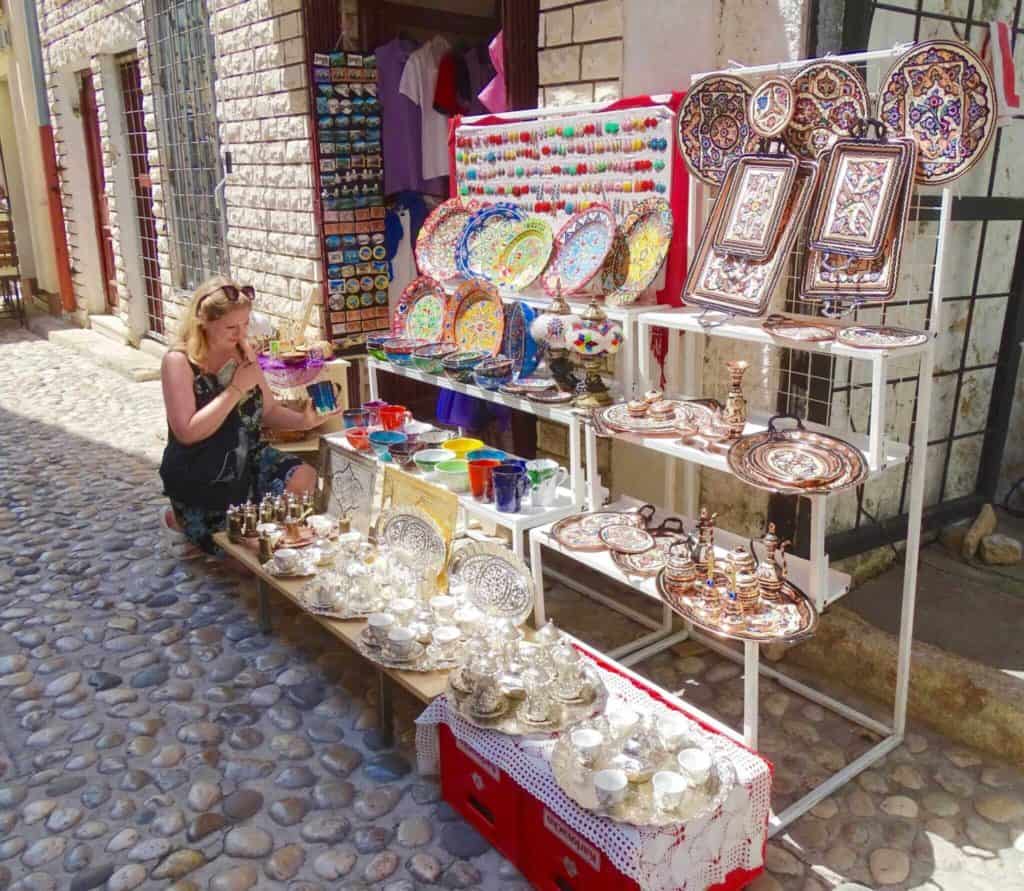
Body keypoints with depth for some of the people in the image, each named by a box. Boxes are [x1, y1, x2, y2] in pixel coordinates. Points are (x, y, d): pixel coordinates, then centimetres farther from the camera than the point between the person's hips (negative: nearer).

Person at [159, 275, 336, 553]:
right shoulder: (179, 361, -16)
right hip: (199, 478, -5)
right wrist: (237, 388, -24)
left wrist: (304, 421, -14)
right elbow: (187, 432, -24)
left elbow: (268, 412, 7)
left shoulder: (245, 352, 1)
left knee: (304, 479, -19)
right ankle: (185, 519, 23)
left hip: (247, 459, 6)